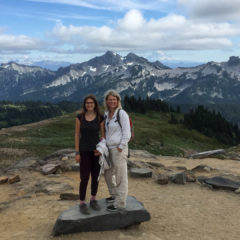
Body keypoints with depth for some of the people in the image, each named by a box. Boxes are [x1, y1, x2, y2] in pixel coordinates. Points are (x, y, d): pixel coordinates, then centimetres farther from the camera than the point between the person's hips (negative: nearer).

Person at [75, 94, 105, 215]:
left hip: (96, 151, 2)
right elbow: (77, 135, -2)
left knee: (95, 177, 9)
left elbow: (103, 135, 2)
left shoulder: (100, 118, -2)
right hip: (84, 151, -2)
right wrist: (77, 153, -6)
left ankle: (93, 200, 27)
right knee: (85, 178, -3)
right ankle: (82, 203, 12)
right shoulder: (80, 117, -5)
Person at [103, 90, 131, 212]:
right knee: (107, 174, 20)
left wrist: (120, 147, -16)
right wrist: (103, 145, 11)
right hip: (109, 148, 8)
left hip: (119, 148, -8)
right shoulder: (106, 115, 10)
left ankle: (120, 203, 13)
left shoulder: (122, 113, -12)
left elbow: (127, 133, -14)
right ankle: (114, 195, 40)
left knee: (120, 176, 1)